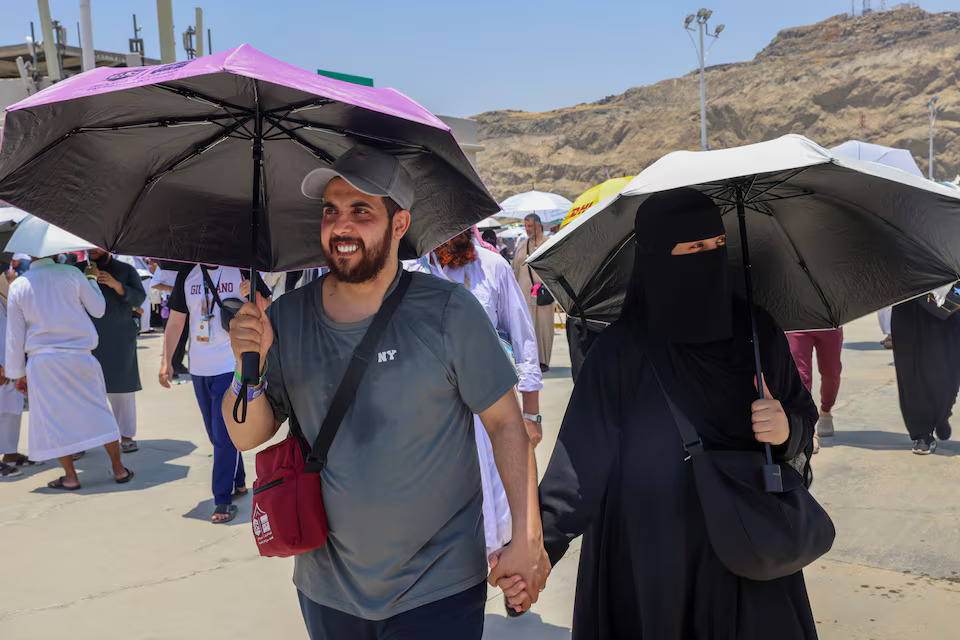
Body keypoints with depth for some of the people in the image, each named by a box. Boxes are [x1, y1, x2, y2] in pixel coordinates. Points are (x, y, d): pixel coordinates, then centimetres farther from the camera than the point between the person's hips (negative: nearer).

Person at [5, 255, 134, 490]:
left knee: (54, 417, 8)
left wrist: (17, 373, 9)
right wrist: (92, 279, 18)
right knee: (98, 411, 9)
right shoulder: (71, 274, -6)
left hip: (42, 361, 0)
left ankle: (70, 477, 11)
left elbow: (14, 336, 2)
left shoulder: (17, 286, -1)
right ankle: (119, 469, 14)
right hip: (79, 357, 0)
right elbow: (98, 309, 4)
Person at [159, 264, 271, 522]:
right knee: (217, 434, 13)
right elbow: (175, 320, 12)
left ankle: (223, 500, -2)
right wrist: (166, 360, 5)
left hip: (233, 367, -5)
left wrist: (254, 293, -20)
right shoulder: (187, 274, 9)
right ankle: (238, 483, 28)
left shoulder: (241, 270, -1)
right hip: (199, 368, 5)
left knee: (225, 435, -8)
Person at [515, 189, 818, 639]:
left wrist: (788, 429, -14)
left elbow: (804, 414, 9)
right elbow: (581, 459, -19)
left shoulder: (757, 333, 0)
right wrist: (540, 544, -31)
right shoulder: (621, 353, -13)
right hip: (652, 564, -3)